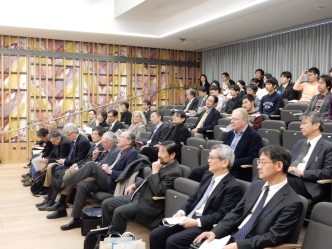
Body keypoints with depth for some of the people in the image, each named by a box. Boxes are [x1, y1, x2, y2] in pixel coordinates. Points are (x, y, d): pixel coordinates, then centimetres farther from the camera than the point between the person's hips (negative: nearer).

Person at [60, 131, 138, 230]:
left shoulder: (132, 153, -5)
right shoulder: (117, 151, 20)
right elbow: (105, 163, 24)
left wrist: (110, 171, -16)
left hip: (113, 184, -8)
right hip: (104, 181, 8)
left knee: (92, 165, -23)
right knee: (82, 185, -16)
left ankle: (63, 183, -9)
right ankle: (76, 219, -8)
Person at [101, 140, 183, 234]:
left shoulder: (174, 171, -18)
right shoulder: (163, 163, 9)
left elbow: (158, 192, -24)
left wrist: (155, 172, -17)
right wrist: (134, 185, 16)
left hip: (150, 204, -10)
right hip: (139, 195, 10)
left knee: (119, 212, -27)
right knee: (106, 204, 4)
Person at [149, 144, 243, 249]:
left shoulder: (233, 187, -12)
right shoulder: (208, 175, 13)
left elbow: (222, 215, -17)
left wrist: (197, 222, -20)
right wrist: (181, 211, -1)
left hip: (205, 226, -8)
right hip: (190, 218, 8)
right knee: (156, 234, -5)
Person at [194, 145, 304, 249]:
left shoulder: (292, 203, -13)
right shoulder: (256, 185, 9)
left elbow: (273, 237, -17)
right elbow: (236, 213, 10)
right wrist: (214, 232, -4)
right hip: (231, 238, 6)